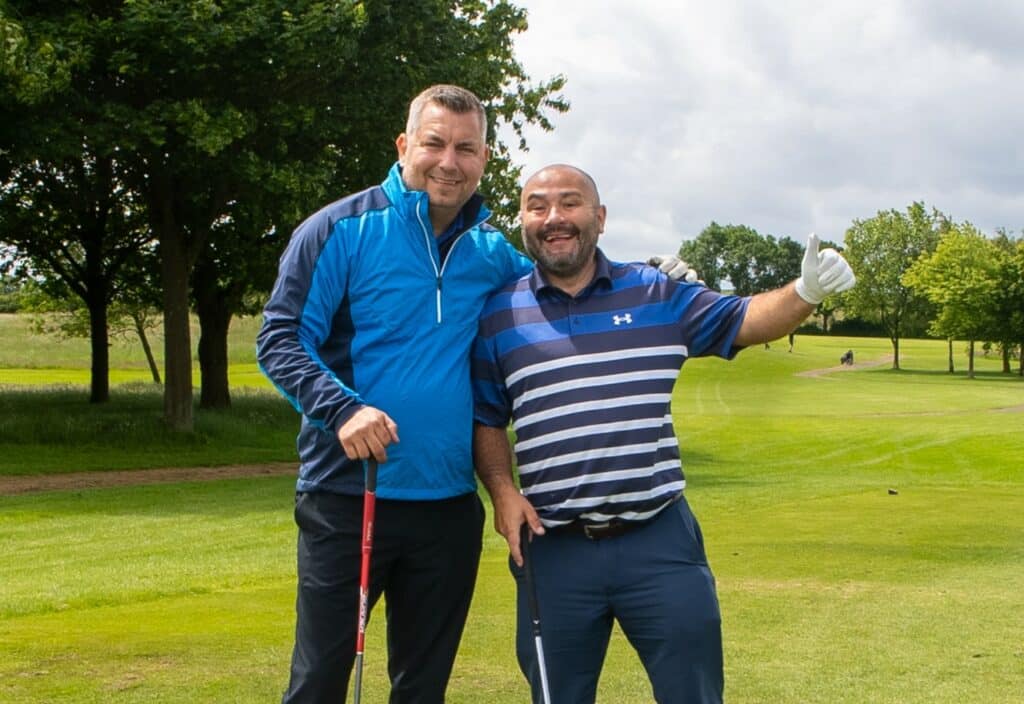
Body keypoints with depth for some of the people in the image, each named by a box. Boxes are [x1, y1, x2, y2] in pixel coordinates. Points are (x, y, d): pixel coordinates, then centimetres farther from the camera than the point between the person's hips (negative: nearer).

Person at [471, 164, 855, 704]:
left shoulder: (658, 295, 6)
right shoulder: (498, 315, 5)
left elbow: (742, 321, 7)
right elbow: (485, 419, 10)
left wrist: (805, 292, -12)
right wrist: (503, 491, -5)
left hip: (661, 542, 0)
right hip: (554, 551, 0)